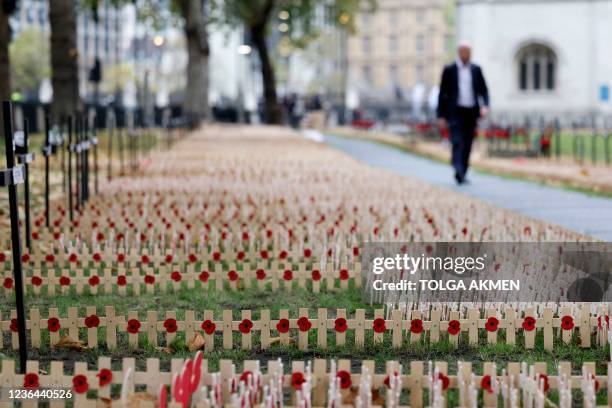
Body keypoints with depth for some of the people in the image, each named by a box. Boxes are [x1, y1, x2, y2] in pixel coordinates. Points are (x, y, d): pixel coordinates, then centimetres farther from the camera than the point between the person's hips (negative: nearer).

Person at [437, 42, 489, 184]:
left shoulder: (476, 70, 11)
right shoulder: (449, 70, 2)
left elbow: (484, 90, 12)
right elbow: (442, 93, 3)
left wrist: (485, 106, -8)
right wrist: (441, 116, -2)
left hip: (471, 112, 4)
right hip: (455, 112, -4)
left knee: (467, 145, 6)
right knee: (457, 142, -17)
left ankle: (462, 174, 15)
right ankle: (458, 171, -30)